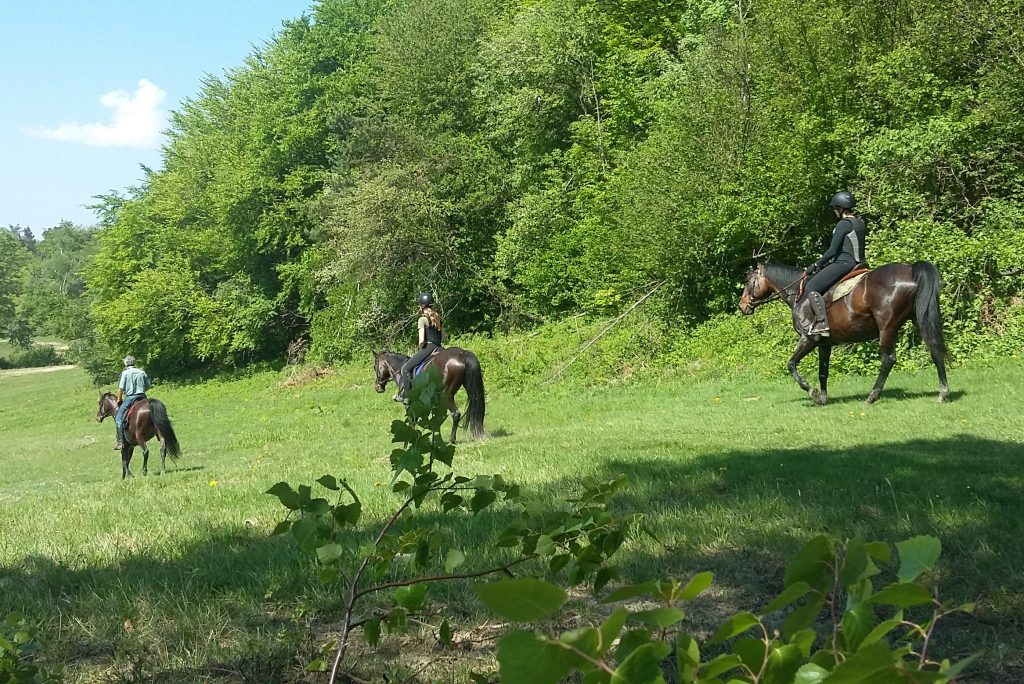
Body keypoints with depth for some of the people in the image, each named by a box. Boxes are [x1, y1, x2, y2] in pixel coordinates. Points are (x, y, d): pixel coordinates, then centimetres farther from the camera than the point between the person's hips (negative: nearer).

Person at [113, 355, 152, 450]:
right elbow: (148, 386, 12)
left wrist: (119, 399, 7)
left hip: (130, 397, -4)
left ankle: (120, 442, -11)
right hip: (142, 397, 4)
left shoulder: (125, 372, -2)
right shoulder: (142, 372, 10)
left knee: (118, 418, -1)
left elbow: (121, 388, -6)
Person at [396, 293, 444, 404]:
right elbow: (442, 336, 16)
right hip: (439, 348, 8)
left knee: (406, 368, -4)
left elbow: (421, 340, -15)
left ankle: (407, 397, -10)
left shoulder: (423, 319, -7)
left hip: (428, 347, -7)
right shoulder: (437, 318, 15)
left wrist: (420, 349, 4)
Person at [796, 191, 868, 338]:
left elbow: (832, 250, -16)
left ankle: (822, 324, -24)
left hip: (843, 263, -10)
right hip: (858, 263, 10)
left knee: (811, 287, -14)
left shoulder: (843, 224, -13)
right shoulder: (860, 223, 15)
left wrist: (816, 265, -5)